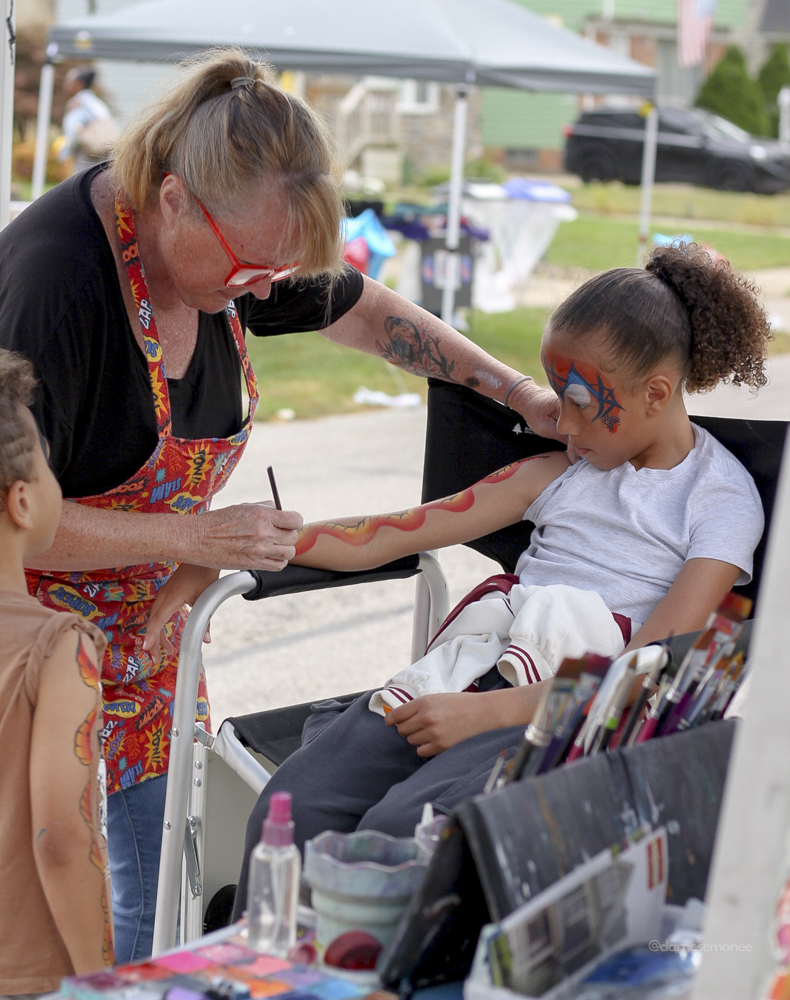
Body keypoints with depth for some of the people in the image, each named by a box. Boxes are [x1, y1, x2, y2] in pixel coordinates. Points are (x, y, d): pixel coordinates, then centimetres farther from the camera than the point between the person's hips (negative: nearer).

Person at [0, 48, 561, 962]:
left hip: (146, 629, 7)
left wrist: (519, 393, 10)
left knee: (147, 891, 8)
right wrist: (197, 541, -26)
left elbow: (365, 313, 13)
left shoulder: (237, 237, -6)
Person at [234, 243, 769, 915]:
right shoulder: (565, 471, 20)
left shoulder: (725, 499, 4)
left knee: (397, 829, -33)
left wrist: (485, 712, -17)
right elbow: (389, 536, 17)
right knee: (292, 809, -21)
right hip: (475, 669, 5)